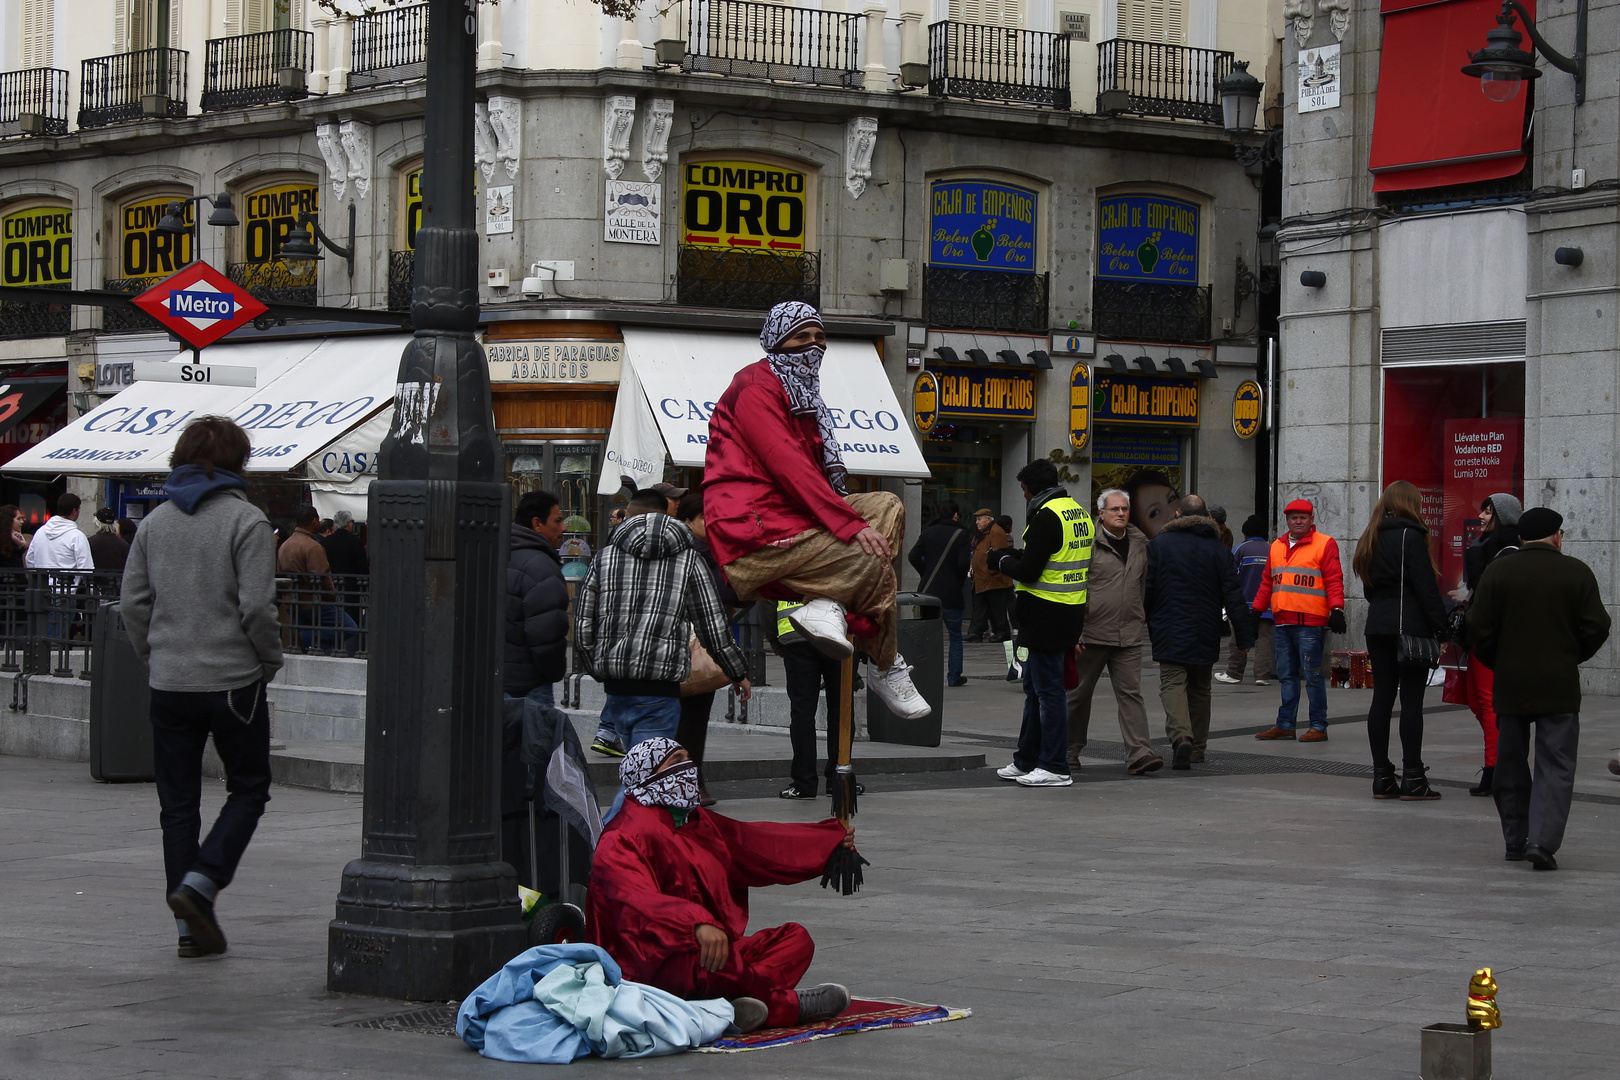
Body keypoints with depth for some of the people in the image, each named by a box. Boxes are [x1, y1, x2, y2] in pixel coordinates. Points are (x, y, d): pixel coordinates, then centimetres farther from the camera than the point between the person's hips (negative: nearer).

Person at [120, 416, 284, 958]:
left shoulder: (155, 522, 8)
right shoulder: (245, 521, -9)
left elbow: (133, 603, 6)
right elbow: (256, 606, -14)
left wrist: (154, 659, 16)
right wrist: (270, 661, 0)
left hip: (169, 685, 5)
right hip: (234, 681, -5)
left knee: (178, 804, 9)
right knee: (248, 789, 10)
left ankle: (189, 924, 7)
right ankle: (200, 882, -8)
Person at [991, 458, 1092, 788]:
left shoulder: (1046, 517, -17)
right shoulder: (1079, 513, 13)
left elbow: (1028, 572, -20)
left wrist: (1004, 562, 1)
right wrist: (1017, 555, 16)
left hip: (1047, 614, -10)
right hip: (1071, 612, 10)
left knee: (1047, 689, -5)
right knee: (1034, 687, 18)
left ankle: (1055, 768, -2)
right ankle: (1027, 760, 25)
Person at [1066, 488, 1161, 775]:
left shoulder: (1139, 543, 12)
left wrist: (1145, 619, 24)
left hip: (1128, 636, 4)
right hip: (1091, 633, -4)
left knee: (1131, 693, -4)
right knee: (1079, 694, 8)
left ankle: (1139, 754, -11)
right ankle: (1071, 751, 21)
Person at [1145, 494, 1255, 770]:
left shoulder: (1157, 544, -2)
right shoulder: (1218, 550, 2)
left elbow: (1145, 590, 0)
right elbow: (1233, 596, 0)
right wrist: (1245, 636, 2)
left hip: (1169, 632, -2)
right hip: (1205, 633, 2)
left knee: (1173, 685, -6)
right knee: (1199, 688, 16)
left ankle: (1181, 736, -29)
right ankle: (1198, 745, 23)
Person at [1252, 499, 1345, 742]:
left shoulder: (1325, 544, 0)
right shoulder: (1277, 546, 18)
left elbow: (1334, 580, -6)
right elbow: (1267, 583, 22)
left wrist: (1336, 610, -16)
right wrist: (1257, 611, 19)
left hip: (1310, 624, -6)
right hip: (1282, 622, 6)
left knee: (1313, 675, -5)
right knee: (1286, 676, 9)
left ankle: (1319, 727, 0)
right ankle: (1285, 724, 13)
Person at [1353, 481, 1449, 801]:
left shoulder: (1372, 538, 14)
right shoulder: (1411, 536, -9)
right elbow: (1425, 587, -13)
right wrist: (1441, 626, -10)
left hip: (1378, 628, 7)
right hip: (1411, 627, -7)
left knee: (1382, 699, 7)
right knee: (1411, 701, -5)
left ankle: (1382, 778, 8)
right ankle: (1412, 779, -5)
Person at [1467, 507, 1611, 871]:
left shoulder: (1497, 572, -1)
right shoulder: (1577, 573, -3)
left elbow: (1479, 630, -3)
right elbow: (1596, 628, -4)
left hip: (1510, 686, 2)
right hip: (1559, 687, -2)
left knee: (1510, 766, 14)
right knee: (1555, 766, -1)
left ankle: (1515, 841, 19)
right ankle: (1543, 841, -16)